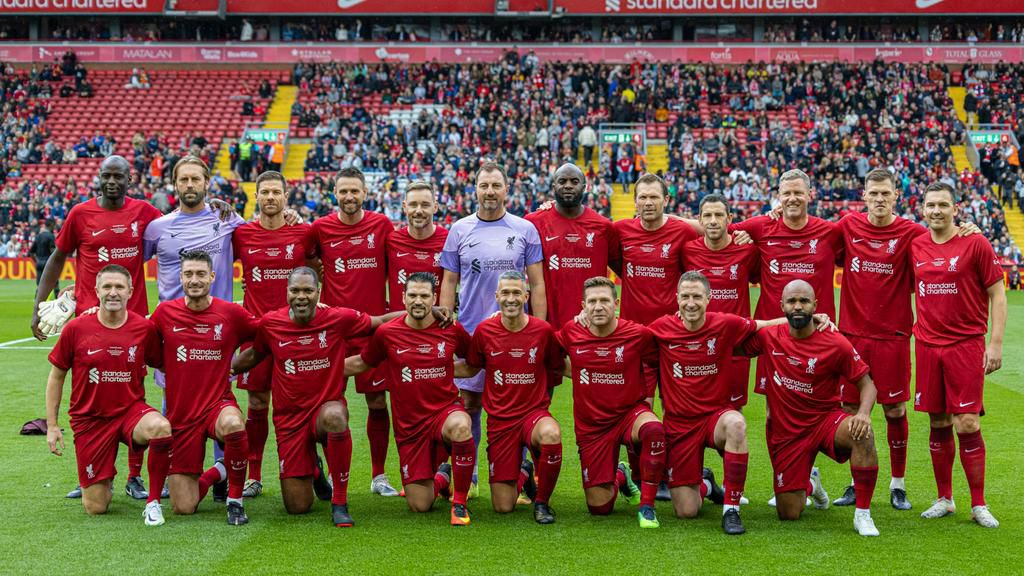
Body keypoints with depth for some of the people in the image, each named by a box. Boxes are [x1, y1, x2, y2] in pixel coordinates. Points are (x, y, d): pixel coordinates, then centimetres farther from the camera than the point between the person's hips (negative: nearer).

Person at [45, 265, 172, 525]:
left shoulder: (144, 328, -6)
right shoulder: (76, 329, -7)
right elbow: (56, 376, 4)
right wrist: (52, 425, 1)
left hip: (131, 411, 0)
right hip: (89, 419, 0)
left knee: (161, 427, -37)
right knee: (95, 508, -1)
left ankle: (153, 502, -17)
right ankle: (104, 484, 39)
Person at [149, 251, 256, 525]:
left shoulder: (231, 313, -4)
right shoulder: (165, 312, -1)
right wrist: (173, 369, 5)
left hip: (219, 403, -1)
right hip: (181, 414, 1)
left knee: (233, 424, -40)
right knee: (183, 508, -2)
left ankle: (235, 500, -17)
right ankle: (218, 472, 32)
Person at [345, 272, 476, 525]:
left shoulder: (451, 330, -4)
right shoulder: (387, 333, -5)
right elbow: (361, 363, 11)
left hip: (446, 409, -1)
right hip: (409, 425, 1)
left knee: (460, 426, -40)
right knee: (420, 506, 0)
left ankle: (460, 503, -20)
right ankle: (442, 477, 38)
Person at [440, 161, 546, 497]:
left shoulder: (525, 230, 4)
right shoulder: (459, 230, 6)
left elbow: (537, 283, 4)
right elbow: (449, 282, 9)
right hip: (470, 331, 1)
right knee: (469, 403, 3)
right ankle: (466, 478, 13)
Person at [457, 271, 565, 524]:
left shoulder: (543, 330, -6)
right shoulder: (484, 330, -3)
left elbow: (557, 371, 8)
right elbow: (471, 368, 13)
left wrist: (538, 388, -4)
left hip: (534, 412, -1)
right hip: (500, 419, 1)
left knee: (551, 434, -41)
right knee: (503, 507, -1)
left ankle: (541, 502, -13)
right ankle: (523, 474, 37)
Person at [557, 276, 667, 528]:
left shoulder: (638, 334, -11)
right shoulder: (571, 333, -5)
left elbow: (656, 364, 7)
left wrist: (648, 397, 2)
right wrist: (578, 375, 6)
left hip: (630, 412, -2)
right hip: (591, 425, 2)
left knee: (654, 429, -40)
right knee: (599, 508, 1)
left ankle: (647, 506, -22)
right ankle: (620, 478, 39)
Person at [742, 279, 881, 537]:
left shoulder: (836, 344, -12)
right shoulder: (769, 338, -5)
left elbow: (866, 383, -7)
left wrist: (864, 413, -26)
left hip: (826, 419, -2)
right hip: (785, 431, 2)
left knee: (863, 434, -38)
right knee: (788, 515, 1)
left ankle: (863, 514, -24)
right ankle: (809, 485, 40)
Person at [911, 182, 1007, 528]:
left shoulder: (975, 244, -5)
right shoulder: (916, 246, 6)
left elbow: (997, 294, -3)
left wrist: (996, 343, -9)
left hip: (966, 345, -4)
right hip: (928, 344, 4)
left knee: (967, 425, -6)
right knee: (938, 425, 7)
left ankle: (979, 505, 4)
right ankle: (944, 499, 18)